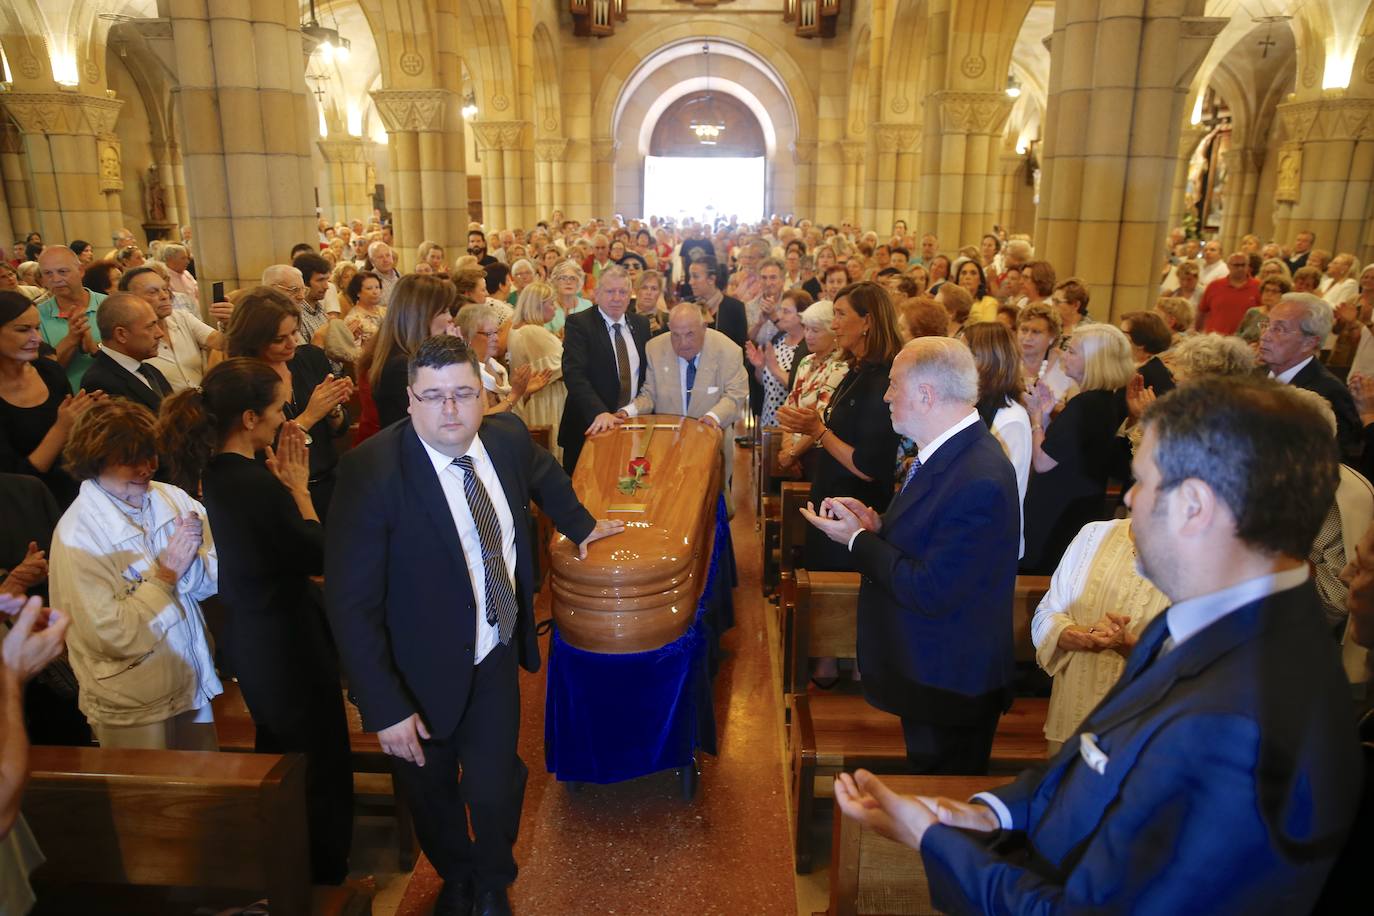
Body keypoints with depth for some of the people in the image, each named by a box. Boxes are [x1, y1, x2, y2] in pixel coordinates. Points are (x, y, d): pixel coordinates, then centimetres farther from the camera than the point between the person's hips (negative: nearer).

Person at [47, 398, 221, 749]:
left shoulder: (171, 498, -6)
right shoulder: (78, 535, -18)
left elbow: (212, 580, -1)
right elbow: (113, 636, -21)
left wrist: (191, 561, -20)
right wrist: (166, 574, -19)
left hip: (195, 682, 5)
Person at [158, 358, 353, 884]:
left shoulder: (214, 471, -2)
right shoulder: (254, 484, -30)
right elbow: (320, 557, -19)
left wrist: (281, 483, -4)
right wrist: (298, 487, -12)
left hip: (250, 637, 10)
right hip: (288, 643, -10)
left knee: (278, 759, 29)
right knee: (322, 765, 10)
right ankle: (325, 877, 28)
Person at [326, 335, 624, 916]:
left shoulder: (507, 437, -9)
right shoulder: (371, 471, -25)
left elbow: (544, 476, 17)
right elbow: (350, 602, -23)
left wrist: (581, 525, 28)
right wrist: (385, 708, -23)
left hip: (497, 656, 3)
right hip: (423, 672, -2)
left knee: (494, 791, 3)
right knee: (430, 793, 19)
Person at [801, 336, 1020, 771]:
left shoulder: (979, 481, -31)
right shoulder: (945, 451, 0)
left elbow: (931, 592, -30)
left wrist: (856, 538, -20)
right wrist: (876, 523, -7)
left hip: (950, 683, -9)